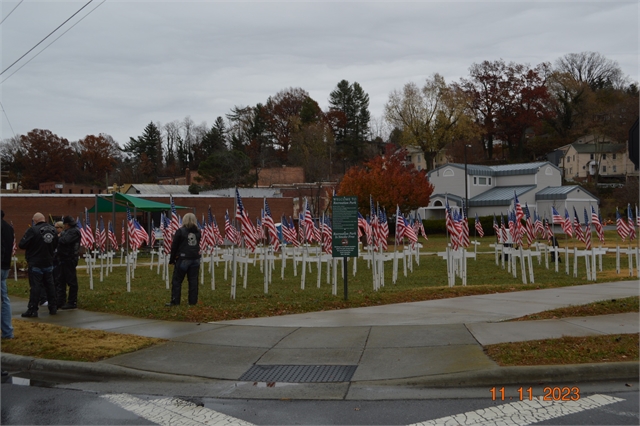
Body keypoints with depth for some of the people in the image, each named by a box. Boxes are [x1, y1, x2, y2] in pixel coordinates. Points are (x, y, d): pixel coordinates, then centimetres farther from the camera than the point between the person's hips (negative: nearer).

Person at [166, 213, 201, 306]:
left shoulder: (180, 231, -7)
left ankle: (175, 301, 2)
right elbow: (198, 245, 11)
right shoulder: (198, 232, 7)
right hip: (195, 259, 4)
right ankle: (193, 301, 8)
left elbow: (174, 247, -4)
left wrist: (172, 260, 2)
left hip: (183, 259, -4)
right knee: (193, 281, 7)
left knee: (176, 281, 3)